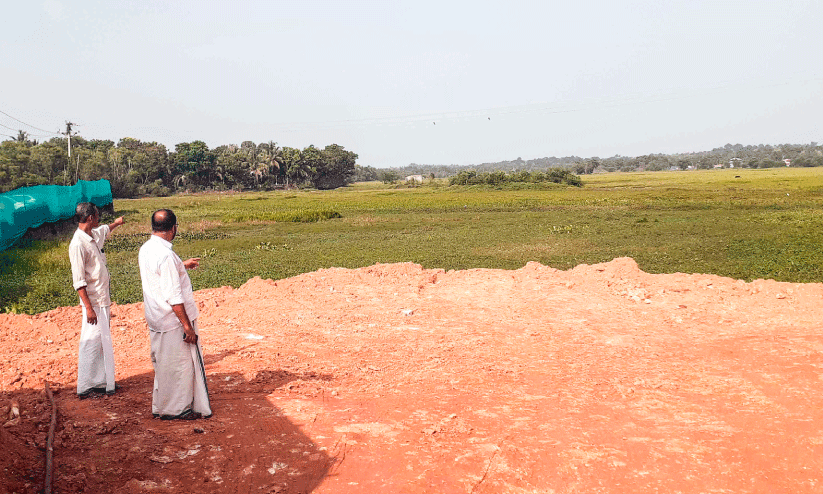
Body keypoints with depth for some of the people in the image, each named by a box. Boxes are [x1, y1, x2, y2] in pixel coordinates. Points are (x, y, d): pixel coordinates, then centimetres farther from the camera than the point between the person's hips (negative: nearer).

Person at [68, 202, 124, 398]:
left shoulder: (93, 236, 9)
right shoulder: (78, 244, -18)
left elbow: (104, 231, 37)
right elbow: (79, 281, -21)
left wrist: (117, 223, 55)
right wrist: (88, 308, -23)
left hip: (103, 300, 9)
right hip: (93, 302, -9)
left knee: (104, 343, 14)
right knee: (91, 342, -3)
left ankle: (101, 382, 23)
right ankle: (86, 387, 5)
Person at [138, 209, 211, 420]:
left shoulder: (145, 250, 5)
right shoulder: (165, 255, -24)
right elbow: (174, 297, -25)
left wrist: (182, 266, 34)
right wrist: (188, 326, -20)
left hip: (156, 319, 9)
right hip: (173, 322, -9)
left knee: (163, 363, 20)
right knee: (180, 363, 4)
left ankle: (161, 406, 32)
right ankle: (177, 408, 15)